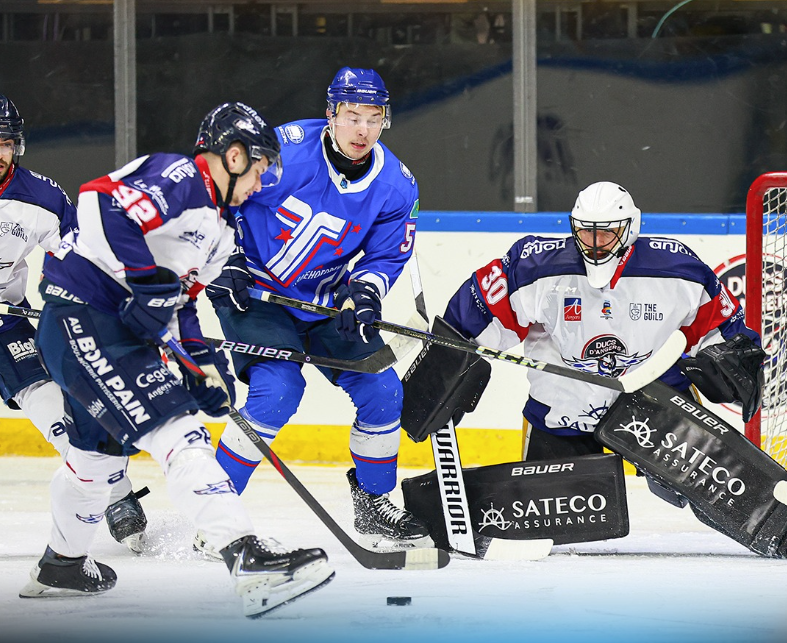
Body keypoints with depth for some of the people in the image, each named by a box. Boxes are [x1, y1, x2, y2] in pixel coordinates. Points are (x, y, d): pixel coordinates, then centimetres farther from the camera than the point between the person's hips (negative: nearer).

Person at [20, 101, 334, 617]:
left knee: (102, 450, 27)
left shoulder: (219, 226, 19)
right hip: (81, 318, -11)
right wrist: (149, 280, -28)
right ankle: (250, 563, -32)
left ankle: (61, 566, 49)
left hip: (120, 331, 11)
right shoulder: (177, 178, -14)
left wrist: (204, 360, 15)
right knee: (178, 433, -21)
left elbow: (180, 298, 26)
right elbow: (103, 201, -31)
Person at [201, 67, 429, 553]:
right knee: (278, 389, -23)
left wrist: (364, 293, -18)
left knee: (381, 389, -4)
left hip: (327, 300, 5)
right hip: (254, 290, -5)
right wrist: (227, 261, -14)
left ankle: (374, 504, 18)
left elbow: (387, 256, 3)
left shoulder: (395, 185, -9)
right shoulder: (285, 150, -23)